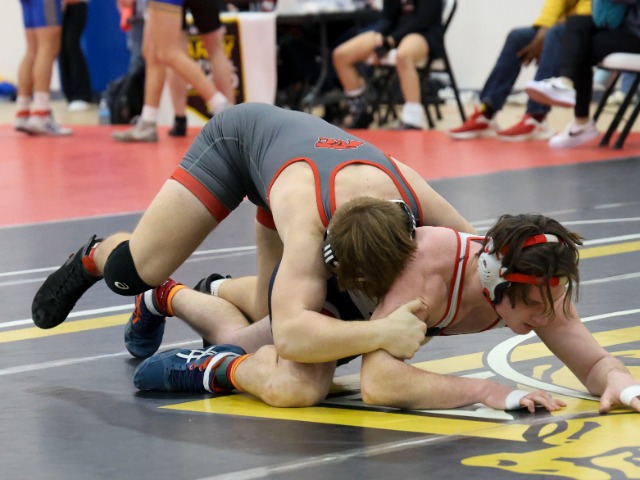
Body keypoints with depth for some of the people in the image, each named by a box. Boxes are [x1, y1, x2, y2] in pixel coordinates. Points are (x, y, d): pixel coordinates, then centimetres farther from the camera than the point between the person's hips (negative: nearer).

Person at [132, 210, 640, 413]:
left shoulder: (535, 284, -29)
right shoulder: (429, 270, -47)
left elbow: (594, 360, -21)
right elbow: (378, 382, -54)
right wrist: (485, 391, -57)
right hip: (318, 276, -7)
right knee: (295, 384, -36)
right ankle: (205, 368, -9)